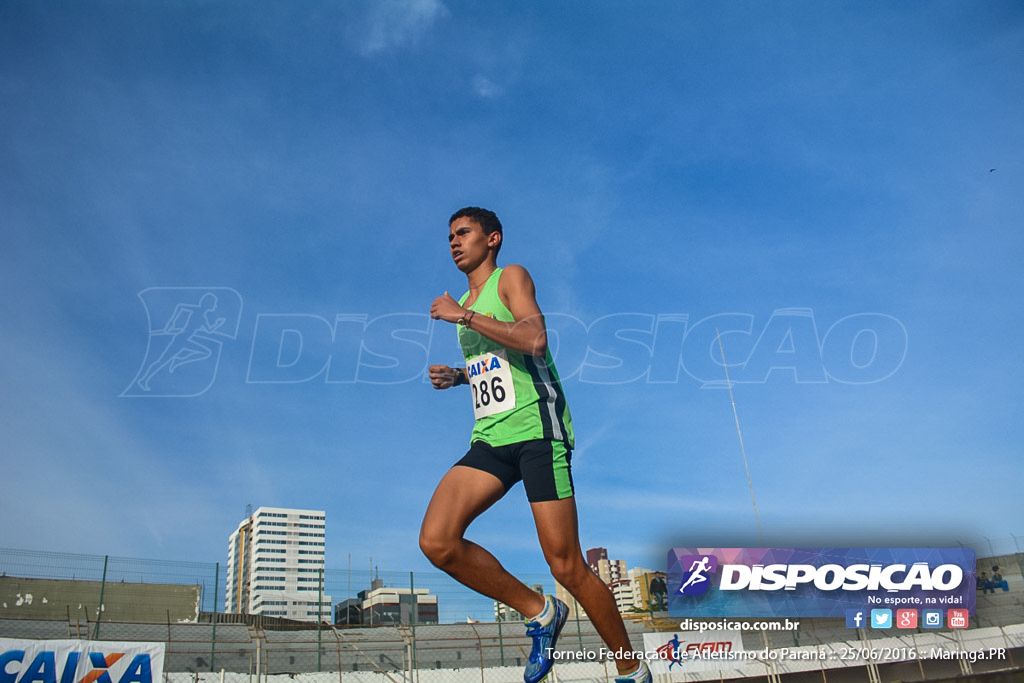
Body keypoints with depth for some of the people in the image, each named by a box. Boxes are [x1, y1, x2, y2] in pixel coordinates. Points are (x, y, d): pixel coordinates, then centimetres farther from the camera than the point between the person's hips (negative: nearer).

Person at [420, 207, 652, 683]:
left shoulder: (510, 278, 2)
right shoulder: (461, 304, 24)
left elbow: (534, 340, -17)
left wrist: (464, 316, -12)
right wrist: (456, 377, 16)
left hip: (536, 429, -7)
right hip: (489, 439, 7)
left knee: (566, 567, -7)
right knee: (437, 542, -14)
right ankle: (539, 612, 4)